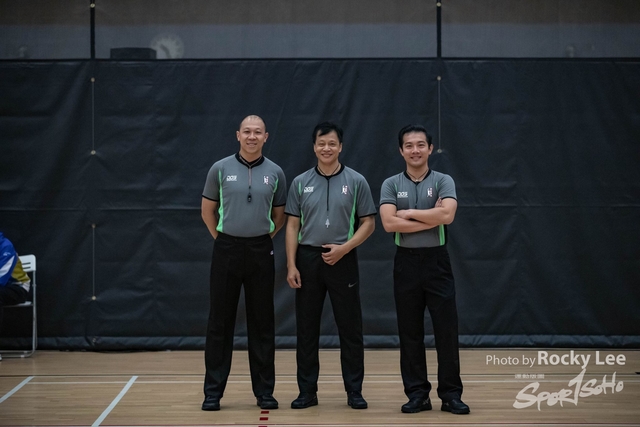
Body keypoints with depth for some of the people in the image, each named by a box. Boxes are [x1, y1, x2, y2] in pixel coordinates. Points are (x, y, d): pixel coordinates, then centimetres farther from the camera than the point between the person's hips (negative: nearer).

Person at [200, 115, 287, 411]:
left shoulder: (275, 173, 3)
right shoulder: (220, 169, -1)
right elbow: (208, 211, 7)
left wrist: (264, 238, 6)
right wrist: (222, 238, 5)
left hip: (261, 252, 1)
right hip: (227, 250, -1)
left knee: (262, 323, 5)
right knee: (220, 322, 1)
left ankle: (264, 390, 12)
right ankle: (213, 391, 8)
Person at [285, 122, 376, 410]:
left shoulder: (356, 181, 0)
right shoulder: (300, 183, 5)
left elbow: (368, 222, 0)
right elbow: (292, 225, 4)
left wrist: (344, 248, -14)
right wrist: (291, 265, -4)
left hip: (343, 261, -1)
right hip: (308, 259, 2)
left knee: (350, 329, 1)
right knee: (307, 329, 4)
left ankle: (354, 391, 10)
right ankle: (307, 391, 12)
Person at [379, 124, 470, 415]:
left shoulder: (443, 181, 0)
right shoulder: (391, 184, 3)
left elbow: (447, 215, -19)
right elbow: (389, 223, -13)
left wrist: (409, 212, -11)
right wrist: (432, 218, -12)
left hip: (436, 260, -1)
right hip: (406, 262, 1)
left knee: (446, 329, -1)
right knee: (410, 332, 5)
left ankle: (451, 394, 8)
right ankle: (417, 393, 13)